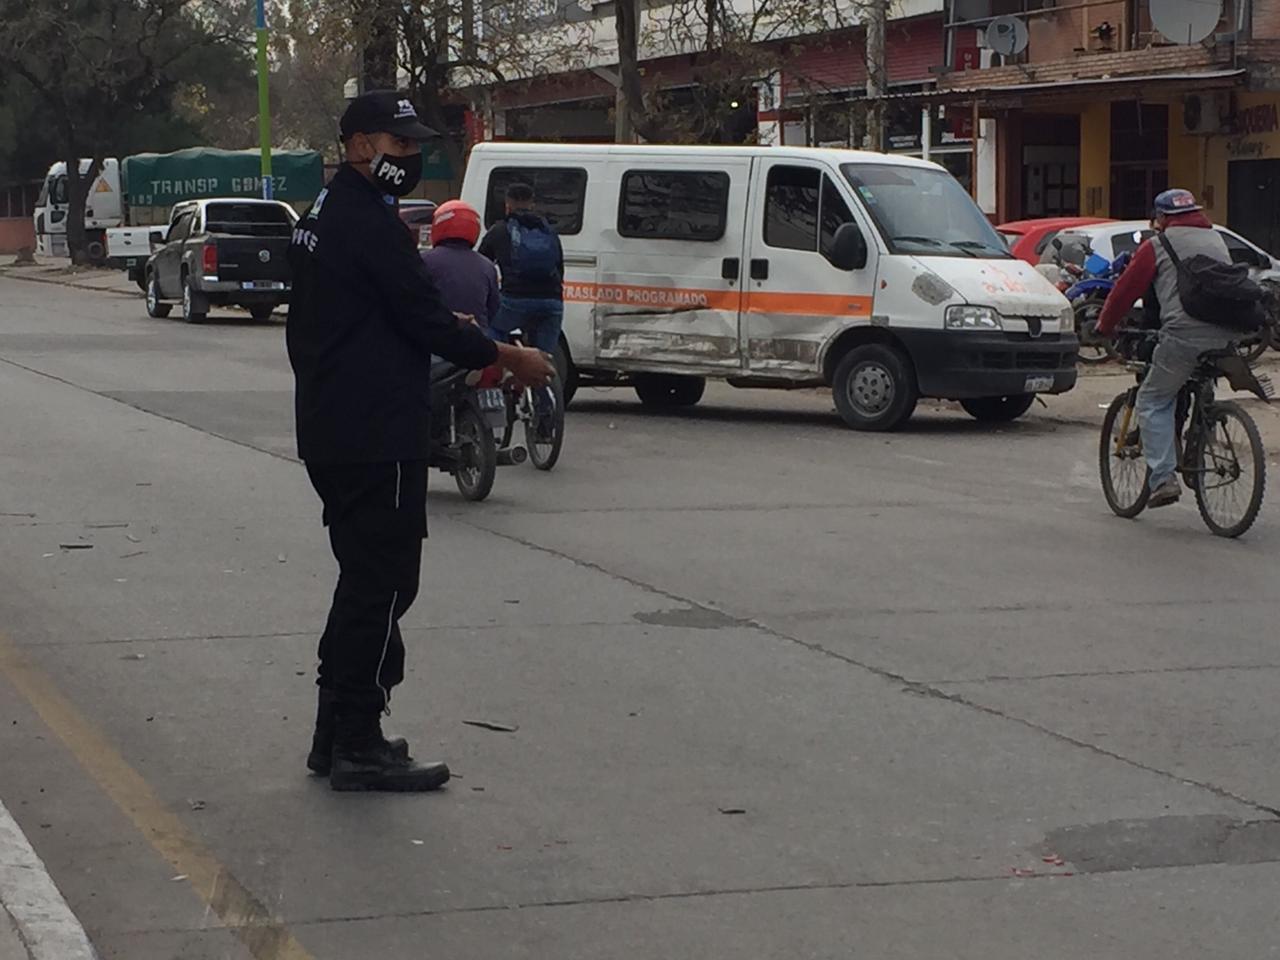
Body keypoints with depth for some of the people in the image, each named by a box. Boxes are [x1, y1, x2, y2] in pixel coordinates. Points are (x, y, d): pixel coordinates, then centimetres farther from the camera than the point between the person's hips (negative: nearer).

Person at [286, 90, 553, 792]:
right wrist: (508, 358, -6)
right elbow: (422, 319, -17)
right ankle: (358, 747, -4)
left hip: (331, 435, 11)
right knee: (383, 583, -6)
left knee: (365, 578, 17)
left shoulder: (321, 219, 17)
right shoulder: (369, 222, -16)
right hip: (377, 438, -11)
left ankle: (336, 734, 22)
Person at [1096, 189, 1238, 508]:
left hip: (1183, 335, -6)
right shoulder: (1217, 240, 25)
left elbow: (1126, 289, 8)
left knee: (1153, 403, 4)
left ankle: (1164, 478, -7)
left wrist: (1106, 326, 24)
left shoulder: (1157, 246, 7)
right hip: (1224, 338, 6)